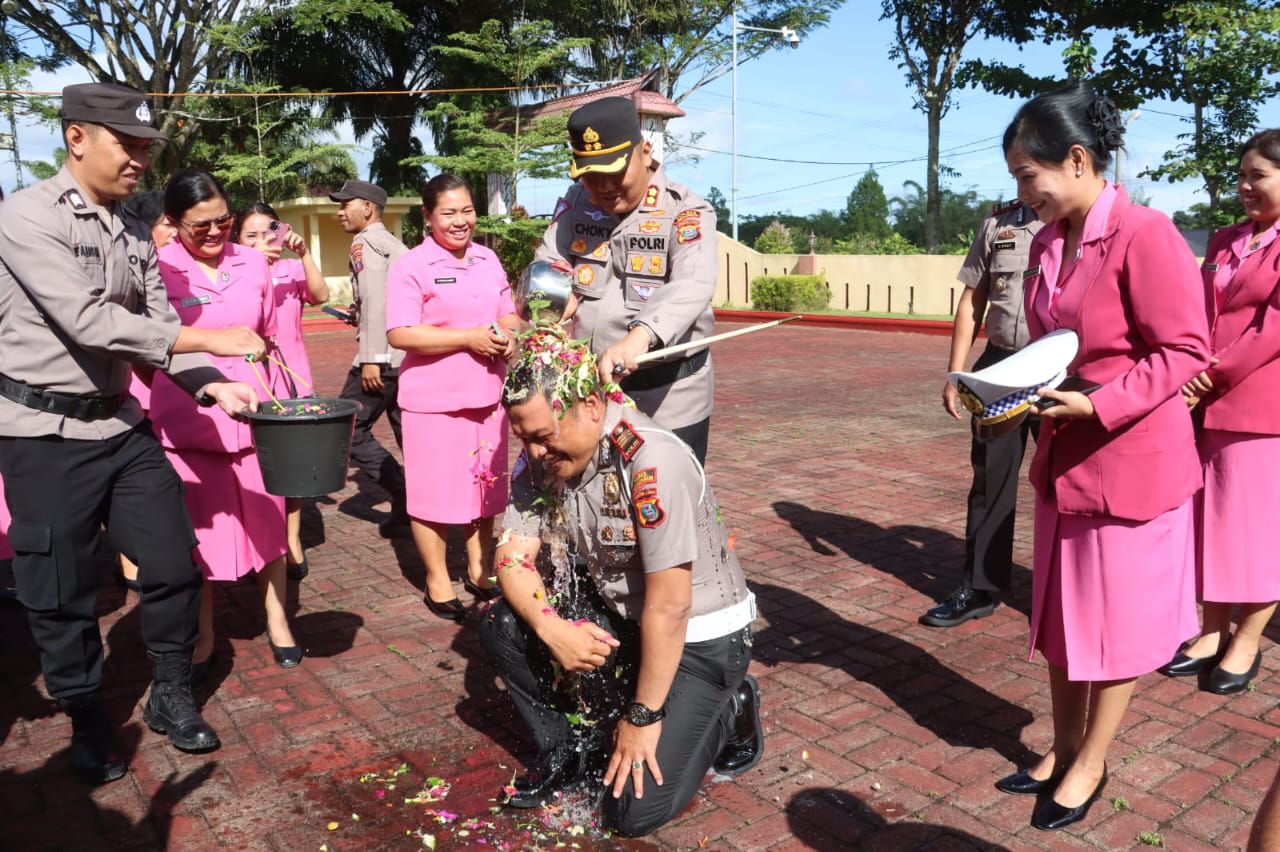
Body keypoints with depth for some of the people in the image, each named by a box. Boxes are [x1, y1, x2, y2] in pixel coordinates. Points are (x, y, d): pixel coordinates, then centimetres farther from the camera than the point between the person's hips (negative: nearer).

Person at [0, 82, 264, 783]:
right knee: (62, 593, 7)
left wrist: (211, 384, -9)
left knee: (174, 564, 7)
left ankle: (171, 697, 28)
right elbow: (90, 322, -22)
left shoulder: (133, 231, 8)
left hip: (122, 424, 6)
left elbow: (158, 324, 7)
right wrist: (208, 341, -21)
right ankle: (87, 722, 28)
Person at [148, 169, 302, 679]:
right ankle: (203, 636, 28)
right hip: (189, 423, -2)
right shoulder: (157, 269, -7)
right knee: (199, 534, 10)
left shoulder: (253, 263, 4)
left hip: (255, 418, 3)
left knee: (267, 525, 11)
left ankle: (277, 622, 30)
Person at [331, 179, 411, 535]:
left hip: (385, 355, -9)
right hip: (409, 353, 9)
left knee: (347, 428, -2)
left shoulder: (365, 242, -7)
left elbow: (375, 300, -18)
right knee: (408, 432, 13)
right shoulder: (394, 244, 19)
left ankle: (406, 497, -5)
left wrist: (370, 358, -20)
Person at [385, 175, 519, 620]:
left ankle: (480, 572, 32)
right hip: (434, 400, -6)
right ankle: (437, 582, 22)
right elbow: (399, 334, -17)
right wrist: (469, 338, -20)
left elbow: (508, 314, 17)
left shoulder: (488, 259, 10)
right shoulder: (411, 266, -10)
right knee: (435, 494, 5)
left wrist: (509, 335, -6)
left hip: (487, 395, 6)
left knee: (485, 486, 15)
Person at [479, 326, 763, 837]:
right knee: (502, 624, -12)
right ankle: (572, 751, 7)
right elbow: (512, 557, -7)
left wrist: (644, 717, -19)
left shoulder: (651, 461, -30)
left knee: (637, 809, -12)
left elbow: (668, 608, -27)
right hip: (619, 620, 6)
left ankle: (729, 712, 13)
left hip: (698, 636, -6)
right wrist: (551, 629, -26)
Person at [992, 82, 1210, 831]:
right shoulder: (1048, 241, 6)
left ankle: (1091, 763, 27)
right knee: (1061, 611, 16)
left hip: (1132, 459, -7)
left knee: (1117, 619, 9)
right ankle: (1063, 749, 34)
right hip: (1064, 456, 8)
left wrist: (1098, 405, -26)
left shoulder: (1145, 235, -18)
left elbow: (1186, 351, -17)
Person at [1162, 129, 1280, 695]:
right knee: (1212, 521, 11)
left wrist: (1215, 374, -15)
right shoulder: (1224, 241, 15)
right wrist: (1193, 374, -3)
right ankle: (1212, 634, 22)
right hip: (1209, 404, 6)